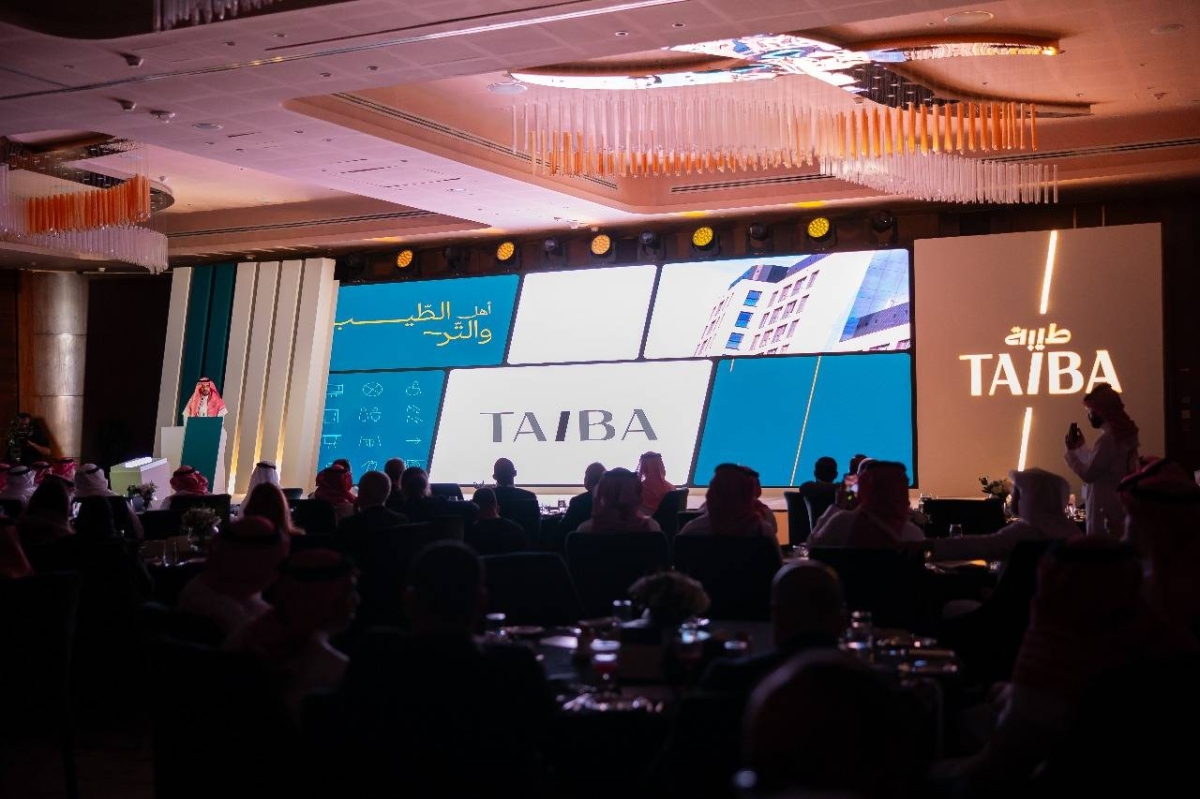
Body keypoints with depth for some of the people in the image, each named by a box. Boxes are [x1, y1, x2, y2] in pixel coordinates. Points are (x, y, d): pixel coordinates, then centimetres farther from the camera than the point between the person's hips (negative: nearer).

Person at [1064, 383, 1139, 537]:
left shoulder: (1108, 439, -19)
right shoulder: (1123, 434, 11)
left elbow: (1088, 474, -16)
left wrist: (1071, 451, -8)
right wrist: (1081, 446, 16)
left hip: (1105, 510, -10)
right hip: (1119, 506, 10)